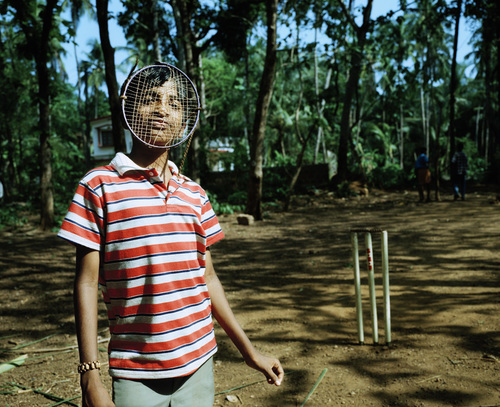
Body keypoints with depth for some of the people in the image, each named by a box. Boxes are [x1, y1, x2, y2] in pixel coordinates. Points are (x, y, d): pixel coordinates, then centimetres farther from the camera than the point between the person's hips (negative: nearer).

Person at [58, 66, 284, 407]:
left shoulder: (195, 194, 6)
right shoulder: (99, 186, -7)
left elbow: (208, 279, 10)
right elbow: (87, 283, -6)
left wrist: (249, 352, 12)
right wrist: (90, 378, -9)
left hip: (199, 364, 4)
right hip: (136, 374, -3)